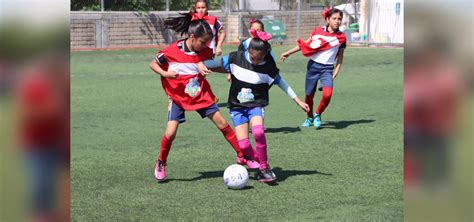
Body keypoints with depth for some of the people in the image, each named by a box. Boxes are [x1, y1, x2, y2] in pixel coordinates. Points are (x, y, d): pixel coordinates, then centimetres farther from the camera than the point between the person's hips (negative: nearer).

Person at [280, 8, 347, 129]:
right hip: (313, 65, 2)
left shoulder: (341, 37, -1)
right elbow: (305, 44, 14)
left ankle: (317, 115, 2)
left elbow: (340, 56, 9)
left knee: (327, 94, -24)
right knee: (309, 95, 8)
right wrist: (288, 53, 16)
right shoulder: (318, 31, 2)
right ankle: (309, 118, 34)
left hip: (327, 69, -2)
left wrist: (336, 72, 3)